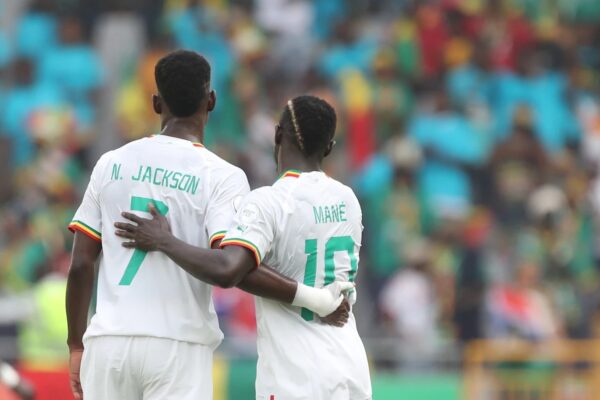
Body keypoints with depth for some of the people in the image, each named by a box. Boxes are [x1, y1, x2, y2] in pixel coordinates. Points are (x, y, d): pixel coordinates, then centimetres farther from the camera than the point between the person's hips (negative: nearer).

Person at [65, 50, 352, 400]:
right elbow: (227, 270, -18)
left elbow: (81, 264, 7)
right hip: (178, 346, -3)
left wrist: (77, 346, 16)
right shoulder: (222, 176, -4)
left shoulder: (112, 164, 8)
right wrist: (309, 297, -10)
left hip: (109, 341, 3)